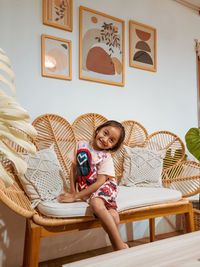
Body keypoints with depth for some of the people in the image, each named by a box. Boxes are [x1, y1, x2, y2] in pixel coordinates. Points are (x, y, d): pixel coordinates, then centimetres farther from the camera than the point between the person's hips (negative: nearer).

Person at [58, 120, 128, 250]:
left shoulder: (106, 158, -11)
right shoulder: (81, 145, 0)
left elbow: (99, 182, -16)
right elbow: (74, 167, 6)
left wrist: (76, 196, -18)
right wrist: (72, 190, -2)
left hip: (105, 186, -2)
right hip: (84, 186, 2)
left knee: (96, 203, -35)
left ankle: (119, 246, -24)